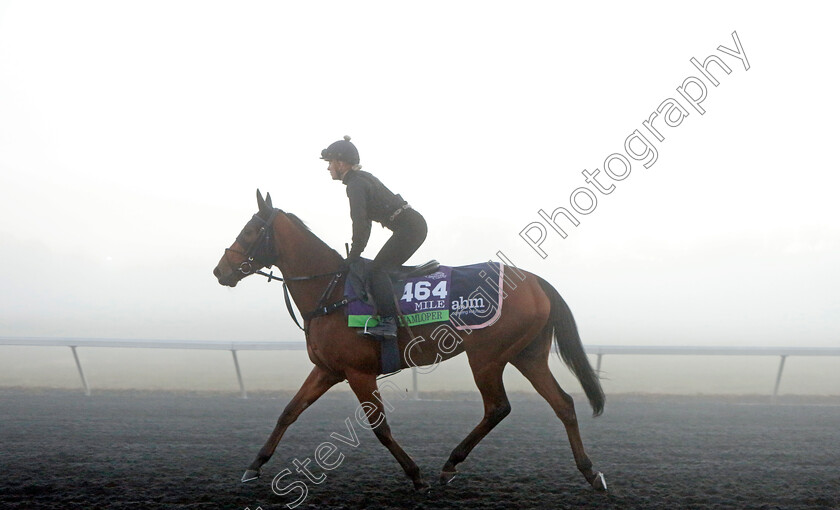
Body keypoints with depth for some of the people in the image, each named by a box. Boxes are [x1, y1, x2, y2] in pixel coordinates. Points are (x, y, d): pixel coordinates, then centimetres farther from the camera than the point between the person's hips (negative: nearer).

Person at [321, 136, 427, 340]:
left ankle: (388, 322, -21)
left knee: (378, 269, -14)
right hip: (414, 225, 10)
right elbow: (363, 221, 20)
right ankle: (388, 318, 12)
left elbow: (360, 223, -18)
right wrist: (355, 253, 17)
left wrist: (353, 256, -10)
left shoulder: (356, 184, -12)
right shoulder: (362, 178, 18)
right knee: (382, 268, 13)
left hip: (408, 228, -10)